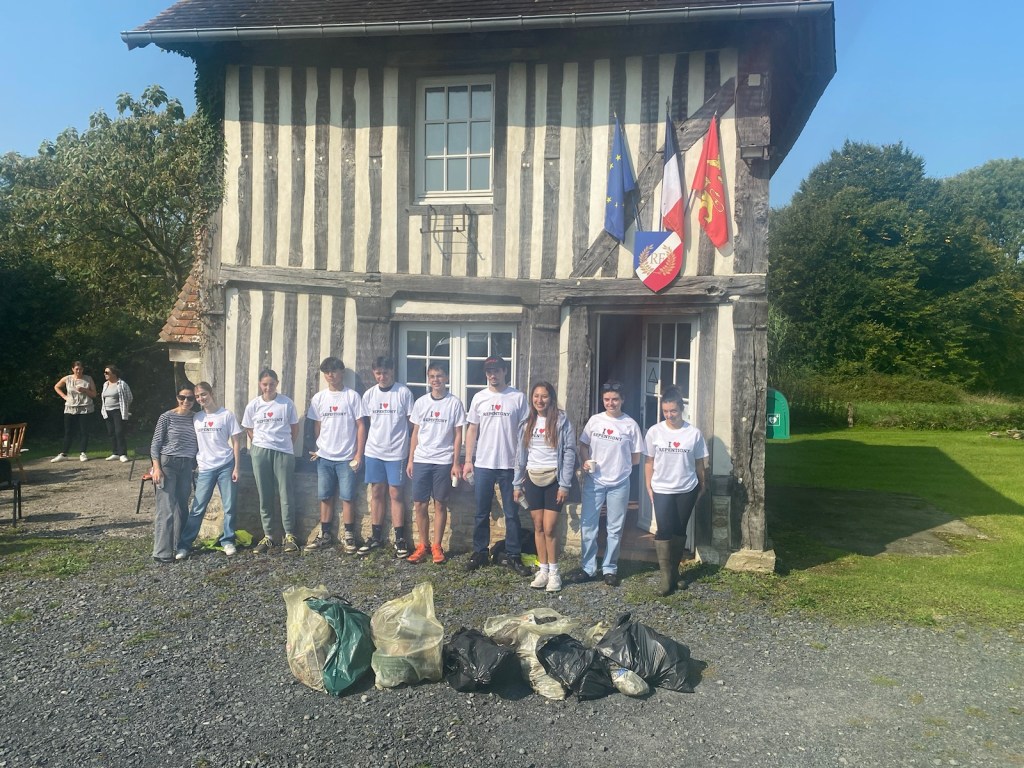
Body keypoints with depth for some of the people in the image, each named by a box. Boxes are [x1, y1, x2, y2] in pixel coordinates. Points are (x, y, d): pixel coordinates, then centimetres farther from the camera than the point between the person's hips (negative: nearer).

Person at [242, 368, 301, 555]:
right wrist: (260, 444, 8)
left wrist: (286, 445, 5)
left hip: (283, 452, -2)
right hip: (260, 452, 2)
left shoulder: (287, 403, -2)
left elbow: (295, 428, 6)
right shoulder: (253, 406, 3)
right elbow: (249, 430, 15)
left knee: (285, 495, -2)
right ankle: (268, 536, 14)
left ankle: (289, 536, 4)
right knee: (265, 496, 6)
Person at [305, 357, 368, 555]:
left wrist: (359, 455, -8)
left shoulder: (352, 396, -3)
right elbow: (317, 426, 13)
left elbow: (361, 426, -4)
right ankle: (325, 535, 19)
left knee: (346, 498, -1)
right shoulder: (318, 398, 6)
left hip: (347, 457, -3)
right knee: (325, 497, 9)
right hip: (324, 457, 3)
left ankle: (348, 537, 8)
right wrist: (318, 449, 6)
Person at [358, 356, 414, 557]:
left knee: (395, 494, -1)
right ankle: (376, 536, 18)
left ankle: (400, 539, 6)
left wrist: (413, 450, -4)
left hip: (396, 452, -3)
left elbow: (413, 422, -1)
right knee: (376, 493, 9)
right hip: (374, 451, 3)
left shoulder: (403, 393, -4)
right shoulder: (369, 394, 7)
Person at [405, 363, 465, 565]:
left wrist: (455, 463, -5)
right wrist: (410, 460, 7)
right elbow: (415, 433, 11)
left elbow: (458, 435, -1)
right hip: (421, 460, 3)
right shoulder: (421, 403, 6)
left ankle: (437, 546, 13)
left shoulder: (455, 403, -1)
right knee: (419, 505, 3)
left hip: (444, 461, -2)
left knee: (440, 504, 4)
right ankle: (423, 545, 16)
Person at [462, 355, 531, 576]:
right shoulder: (479, 397, 5)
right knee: (481, 513, 10)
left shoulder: (518, 398, -1)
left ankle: (514, 556, 14)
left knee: (512, 514, 5)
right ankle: (479, 553, 22)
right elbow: (472, 430, 7)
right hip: (483, 465, 2)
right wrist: (468, 461, 2)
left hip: (509, 465, -2)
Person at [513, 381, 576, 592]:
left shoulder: (561, 421, -5)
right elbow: (521, 454, 13)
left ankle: (554, 572, 8)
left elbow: (569, 452, -8)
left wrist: (564, 484, -12)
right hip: (532, 479, 4)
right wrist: (517, 483, 10)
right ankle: (543, 570, 17)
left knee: (549, 529, -5)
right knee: (538, 527, 8)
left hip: (553, 479, -4)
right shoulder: (526, 424, 10)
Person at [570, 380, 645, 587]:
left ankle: (610, 569, 19)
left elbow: (636, 458, 3)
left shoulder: (630, 425, -3)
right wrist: (586, 461, -8)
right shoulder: (595, 420, 3)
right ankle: (587, 569, 13)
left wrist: (618, 464, -2)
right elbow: (583, 445, 9)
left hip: (619, 484, -1)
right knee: (588, 526, 2)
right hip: (593, 482, 1)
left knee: (615, 529, 7)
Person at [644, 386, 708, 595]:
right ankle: (667, 577, -4)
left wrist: (701, 486, 9)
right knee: (664, 531, -9)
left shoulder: (694, 433, -5)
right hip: (662, 490, -1)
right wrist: (648, 486, 0)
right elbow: (649, 462, 2)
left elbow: (699, 463, 4)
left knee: (680, 531, 10)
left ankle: (675, 569, 27)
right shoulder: (654, 432, -5)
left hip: (686, 490, 1)